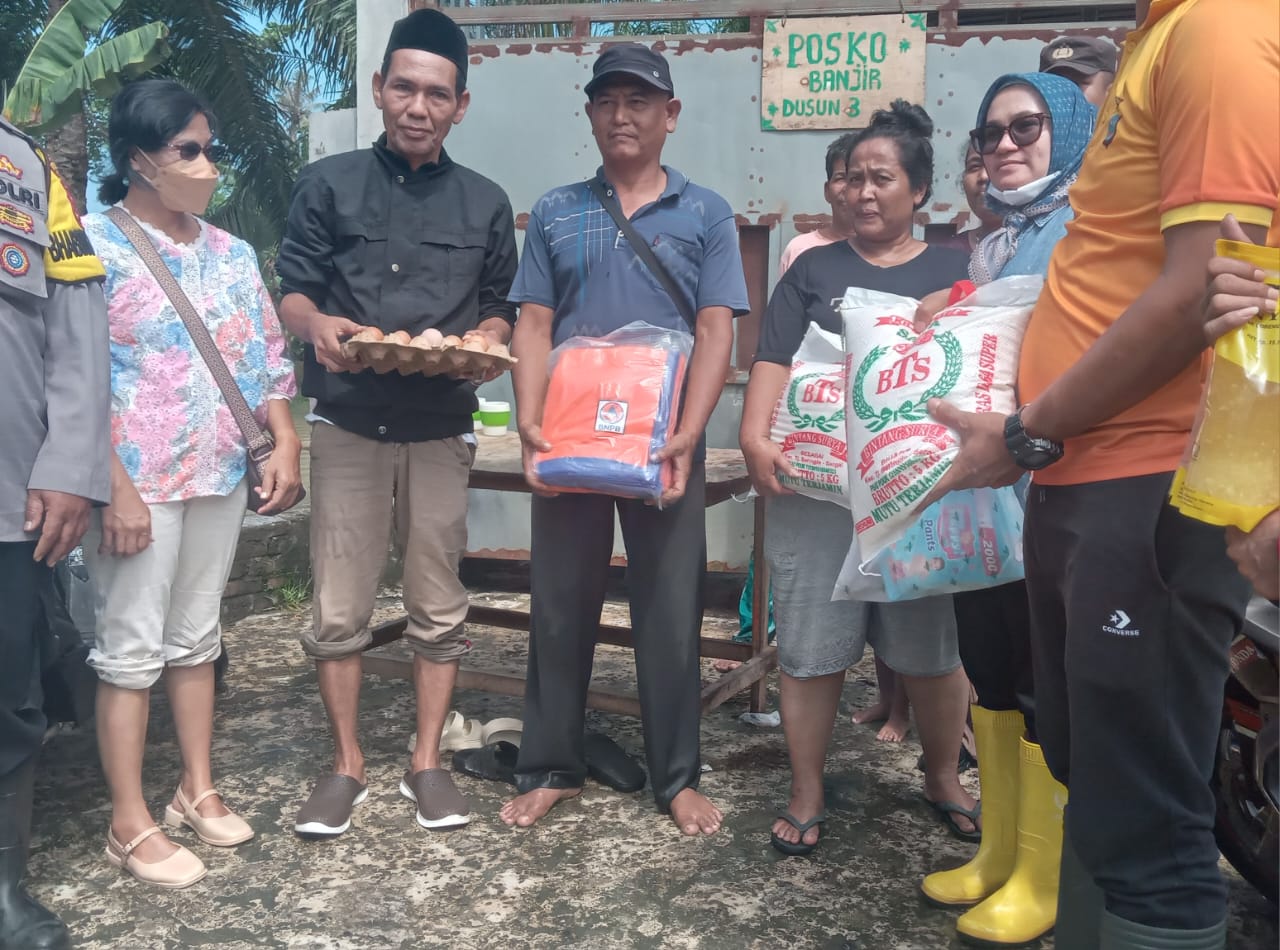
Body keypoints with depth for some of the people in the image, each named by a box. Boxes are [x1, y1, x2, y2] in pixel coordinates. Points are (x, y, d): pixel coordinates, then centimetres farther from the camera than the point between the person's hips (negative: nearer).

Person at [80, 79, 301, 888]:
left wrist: (286, 445, 2)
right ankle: (130, 823, 13)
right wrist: (117, 487, -19)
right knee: (132, 646, 2)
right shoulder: (95, 245, -8)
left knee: (197, 636, 15)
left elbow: (266, 360, 13)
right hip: (139, 480, -5)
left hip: (221, 475, 6)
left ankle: (199, 789, 28)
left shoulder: (233, 255, 10)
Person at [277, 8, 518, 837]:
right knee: (340, 607, 2)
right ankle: (347, 764, 18)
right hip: (349, 425, -1)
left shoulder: (486, 204, 9)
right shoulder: (329, 184, 4)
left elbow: (501, 307, 10)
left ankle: (428, 761, 20)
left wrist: (482, 341, -13)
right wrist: (316, 325, -21)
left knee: (439, 606, 6)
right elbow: (290, 287, 2)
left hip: (440, 430, 1)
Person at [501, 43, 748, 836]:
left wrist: (688, 435, -16)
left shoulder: (706, 214, 4)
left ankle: (678, 776, 19)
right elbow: (534, 328, 5)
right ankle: (551, 768, 22)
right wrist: (530, 424, -10)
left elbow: (716, 333, -3)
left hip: (664, 442, -1)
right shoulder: (555, 214, 9)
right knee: (560, 604, 8)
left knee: (670, 608, 5)